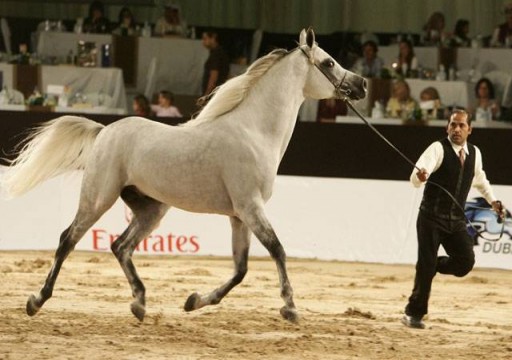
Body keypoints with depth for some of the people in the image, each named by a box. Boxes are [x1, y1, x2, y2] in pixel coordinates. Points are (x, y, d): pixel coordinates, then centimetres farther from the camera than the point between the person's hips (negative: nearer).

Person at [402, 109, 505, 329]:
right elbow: (416, 178, -27)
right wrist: (420, 176, -49)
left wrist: (492, 200, 21)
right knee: (426, 265, -7)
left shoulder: (474, 153, 6)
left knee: (465, 262, -8)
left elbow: (479, 179, 28)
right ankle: (414, 313, 8)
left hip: (456, 220, 5)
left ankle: (432, 265, 23)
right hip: (431, 218, -5)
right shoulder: (438, 149, -12)